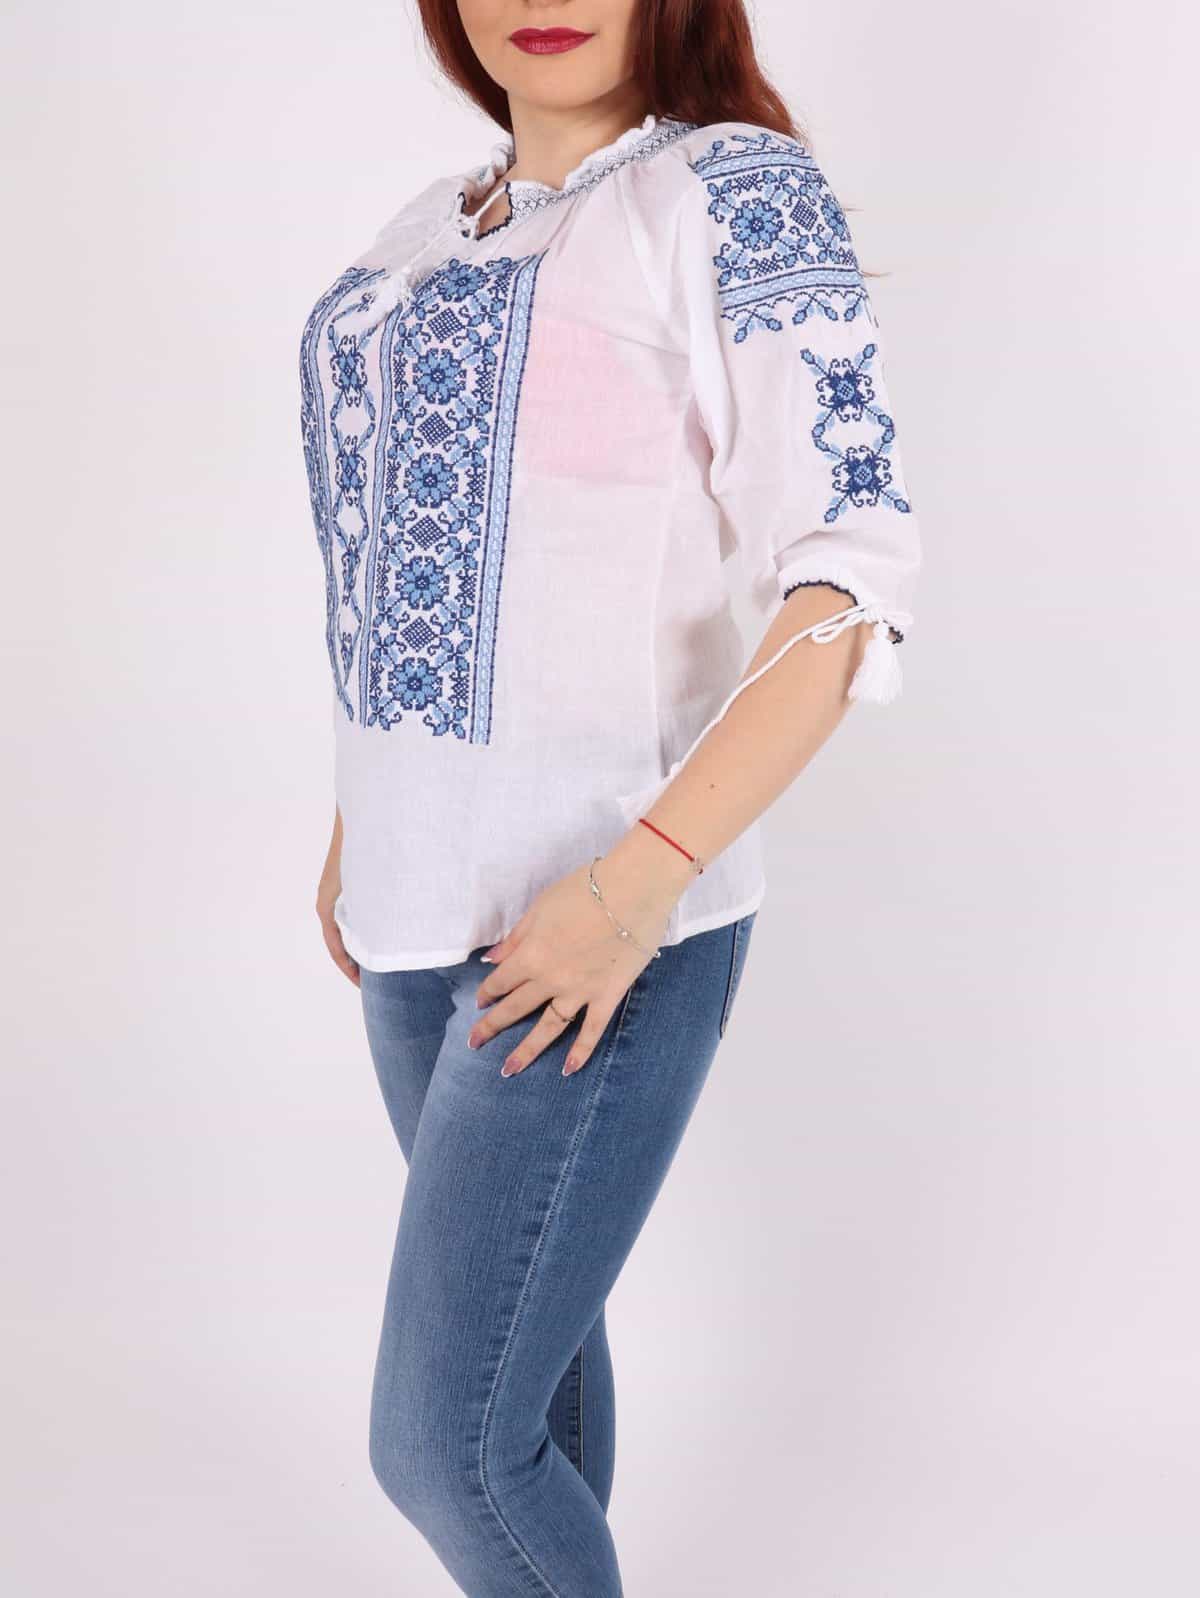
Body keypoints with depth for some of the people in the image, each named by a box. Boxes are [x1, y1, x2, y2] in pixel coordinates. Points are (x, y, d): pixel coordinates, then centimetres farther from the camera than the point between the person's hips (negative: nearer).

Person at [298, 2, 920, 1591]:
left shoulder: (734, 191, -11)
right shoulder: (430, 232, 12)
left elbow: (851, 580, -17)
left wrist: (643, 876, -25)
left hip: (601, 918, -7)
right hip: (431, 902, 7)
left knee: (445, 1441, -5)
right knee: (524, 1319, 21)